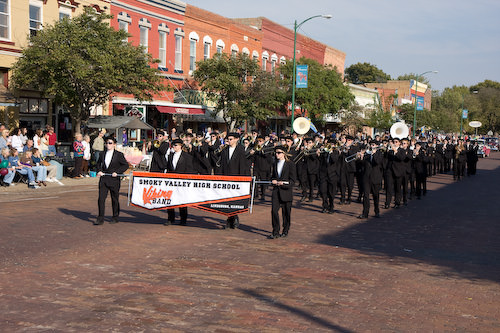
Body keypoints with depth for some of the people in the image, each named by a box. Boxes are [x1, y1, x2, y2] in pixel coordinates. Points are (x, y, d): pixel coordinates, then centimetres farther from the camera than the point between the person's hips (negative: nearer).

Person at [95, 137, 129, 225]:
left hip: (114, 180, -3)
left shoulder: (119, 154, -3)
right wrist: (99, 171, 6)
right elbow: (99, 164, 25)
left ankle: (115, 217, 22)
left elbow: (126, 165, -1)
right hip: (103, 179, 3)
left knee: (114, 199, 7)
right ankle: (100, 218, -1)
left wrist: (117, 172, -11)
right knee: (101, 198, -6)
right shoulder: (102, 154, 9)